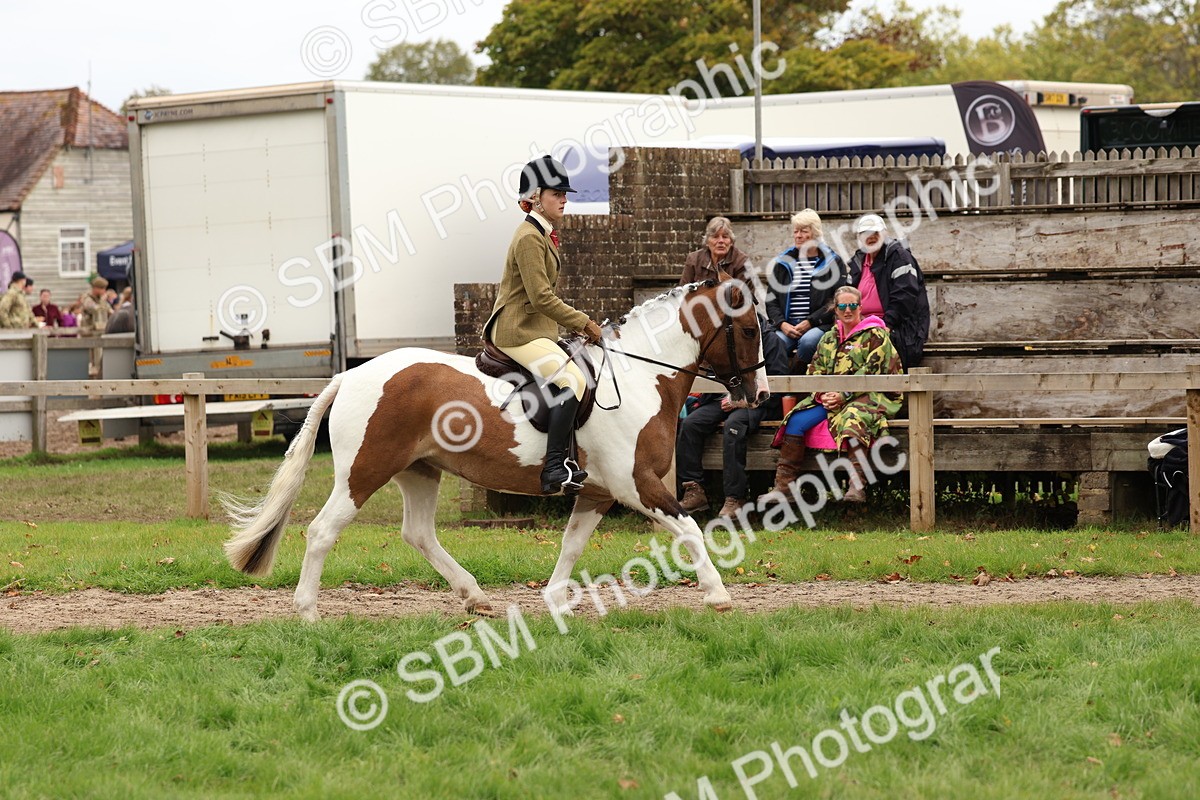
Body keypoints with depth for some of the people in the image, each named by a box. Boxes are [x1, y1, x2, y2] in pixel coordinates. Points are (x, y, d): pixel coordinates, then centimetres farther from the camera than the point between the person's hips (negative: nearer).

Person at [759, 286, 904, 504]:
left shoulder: (875, 335, 2)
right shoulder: (828, 339, 20)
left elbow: (871, 372, -8)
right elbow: (814, 372, 14)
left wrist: (843, 395, -17)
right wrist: (823, 396, -7)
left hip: (868, 396, -5)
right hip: (830, 398, 6)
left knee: (852, 419, -40)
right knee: (796, 421, -20)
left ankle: (857, 487, -48)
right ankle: (782, 486, -22)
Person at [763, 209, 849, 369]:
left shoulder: (832, 262, 9)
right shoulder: (783, 262, 20)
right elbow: (771, 299, 16)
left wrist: (810, 322, -10)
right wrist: (781, 323, -3)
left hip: (819, 325, -2)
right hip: (786, 325, 3)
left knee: (808, 342, -37)